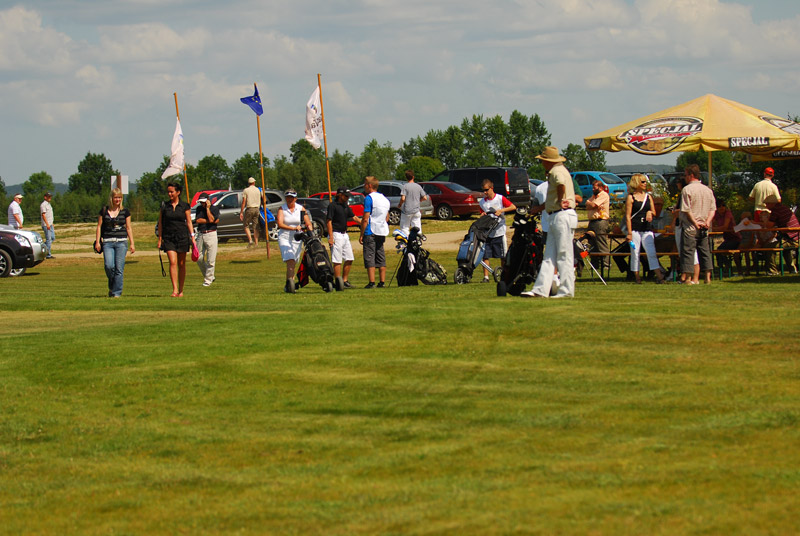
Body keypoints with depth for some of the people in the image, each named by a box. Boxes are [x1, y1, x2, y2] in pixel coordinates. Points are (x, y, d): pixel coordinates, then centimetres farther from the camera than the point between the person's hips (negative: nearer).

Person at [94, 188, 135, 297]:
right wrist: (97, 241, 1)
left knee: (119, 268, -6)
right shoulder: (104, 211, 6)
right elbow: (99, 226, 9)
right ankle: (111, 286, 12)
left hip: (121, 242, 0)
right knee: (109, 266, -14)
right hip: (107, 242, 0)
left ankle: (116, 292, 1)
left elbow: (128, 228, 11)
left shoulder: (125, 212, 7)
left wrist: (132, 243, 6)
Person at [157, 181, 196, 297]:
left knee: (181, 264, 4)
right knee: (173, 262, -14)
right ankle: (175, 289, -21)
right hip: (168, 237, 0)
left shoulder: (185, 206, 3)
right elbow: (160, 223, 9)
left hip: (182, 236, 0)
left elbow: (189, 222, 4)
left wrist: (192, 237, -4)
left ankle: (181, 291, 13)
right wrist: (160, 239, 3)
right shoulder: (164, 206, 6)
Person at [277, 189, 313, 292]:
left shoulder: (301, 209, 5)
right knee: (290, 261, -19)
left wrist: (310, 227, -20)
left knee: (293, 264, 3)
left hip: (297, 238, 3)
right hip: (284, 237, -3)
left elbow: (308, 223, 3)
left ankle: (288, 286, 11)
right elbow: (280, 224, -16)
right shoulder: (282, 209, -3)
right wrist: (294, 228, -27)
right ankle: (289, 283, -22)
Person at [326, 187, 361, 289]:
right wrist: (330, 237, -19)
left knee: (349, 259, 8)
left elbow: (353, 217, 18)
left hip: (344, 234, 9)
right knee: (337, 261, -7)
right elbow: (329, 221, -14)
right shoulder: (333, 206, -10)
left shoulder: (346, 206, 14)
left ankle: (345, 280, 16)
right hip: (336, 234, -9)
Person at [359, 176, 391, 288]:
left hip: (370, 232, -7)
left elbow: (365, 219, -15)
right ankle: (382, 282, 10)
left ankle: (371, 282, -11)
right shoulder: (385, 199, 14)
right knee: (381, 257, 11)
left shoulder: (369, 198, -11)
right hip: (382, 232, 7)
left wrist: (361, 235, -11)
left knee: (369, 258, -6)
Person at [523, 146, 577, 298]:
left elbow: (561, 183, -35)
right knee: (549, 256, 7)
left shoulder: (556, 171, -12)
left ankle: (566, 290, -2)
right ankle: (541, 290, 6)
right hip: (556, 218, 11)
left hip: (563, 216, -11)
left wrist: (560, 201, -22)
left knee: (564, 255, -6)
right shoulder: (557, 170, 20)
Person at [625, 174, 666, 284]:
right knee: (635, 254, 1)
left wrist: (650, 212, -7)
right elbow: (628, 216, -4)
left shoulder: (648, 197, 12)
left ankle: (659, 277, -11)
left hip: (646, 229, 3)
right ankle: (637, 278, 9)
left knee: (652, 253, -6)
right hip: (635, 229, -3)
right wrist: (629, 233, -11)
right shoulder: (631, 197, 0)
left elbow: (654, 213, 18)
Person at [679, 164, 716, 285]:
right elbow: (713, 209, 9)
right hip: (704, 229, 6)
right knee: (705, 251, 10)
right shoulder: (708, 190, 11)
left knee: (687, 252, -3)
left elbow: (686, 210, -14)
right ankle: (708, 277, 7)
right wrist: (707, 222, 0)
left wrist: (695, 223, -10)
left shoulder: (687, 190, -9)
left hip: (689, 226, -6)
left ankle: (686, 277, -6)